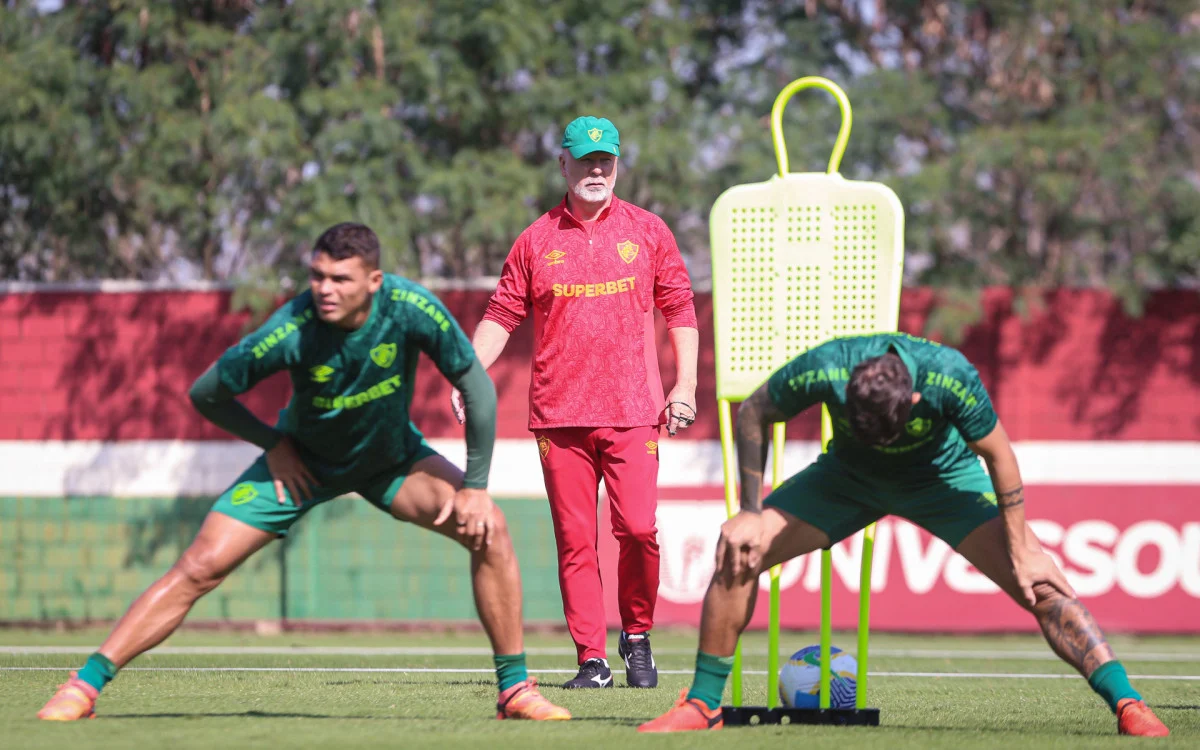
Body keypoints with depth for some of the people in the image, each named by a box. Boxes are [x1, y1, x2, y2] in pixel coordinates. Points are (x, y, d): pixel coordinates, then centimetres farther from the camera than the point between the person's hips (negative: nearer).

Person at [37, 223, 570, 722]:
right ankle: (85, 686, -4)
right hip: (302, 461, -2)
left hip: (392, 455, 2)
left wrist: (476, 487, -17)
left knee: (487, 528, -19)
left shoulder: (410, 309, -30)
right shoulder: (292, 330, -33)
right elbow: (207, 394, -18)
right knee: (200, 567, -13)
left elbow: (476, 386, -16)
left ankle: (515, 690, -6)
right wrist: (273, 443, -12)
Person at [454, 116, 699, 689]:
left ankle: (637, 638, 10)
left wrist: (685, 384, 2)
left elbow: (679, 309, 11)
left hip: (632, 411, -1)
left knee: (638, 529, -11)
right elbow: (501, 316, 9)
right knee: (575, 539, -1)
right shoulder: (536, 241, 9)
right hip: (559, 415, 1)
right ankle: (592, 659, 4)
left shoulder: (647, 232, 8)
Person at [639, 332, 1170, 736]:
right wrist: (751, 512, -15)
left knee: (1037, 582, -19)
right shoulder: (823, 371, -34)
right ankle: (703, 704, 1)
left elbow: (997, 455, -19)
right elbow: (752, 415, -13)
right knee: (738, 551, -13)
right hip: (848, 476, 2)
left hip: (943, 476, -2)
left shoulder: (951, 378, -37)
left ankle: (1127, 705, -15)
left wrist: (1020, 551, -16)